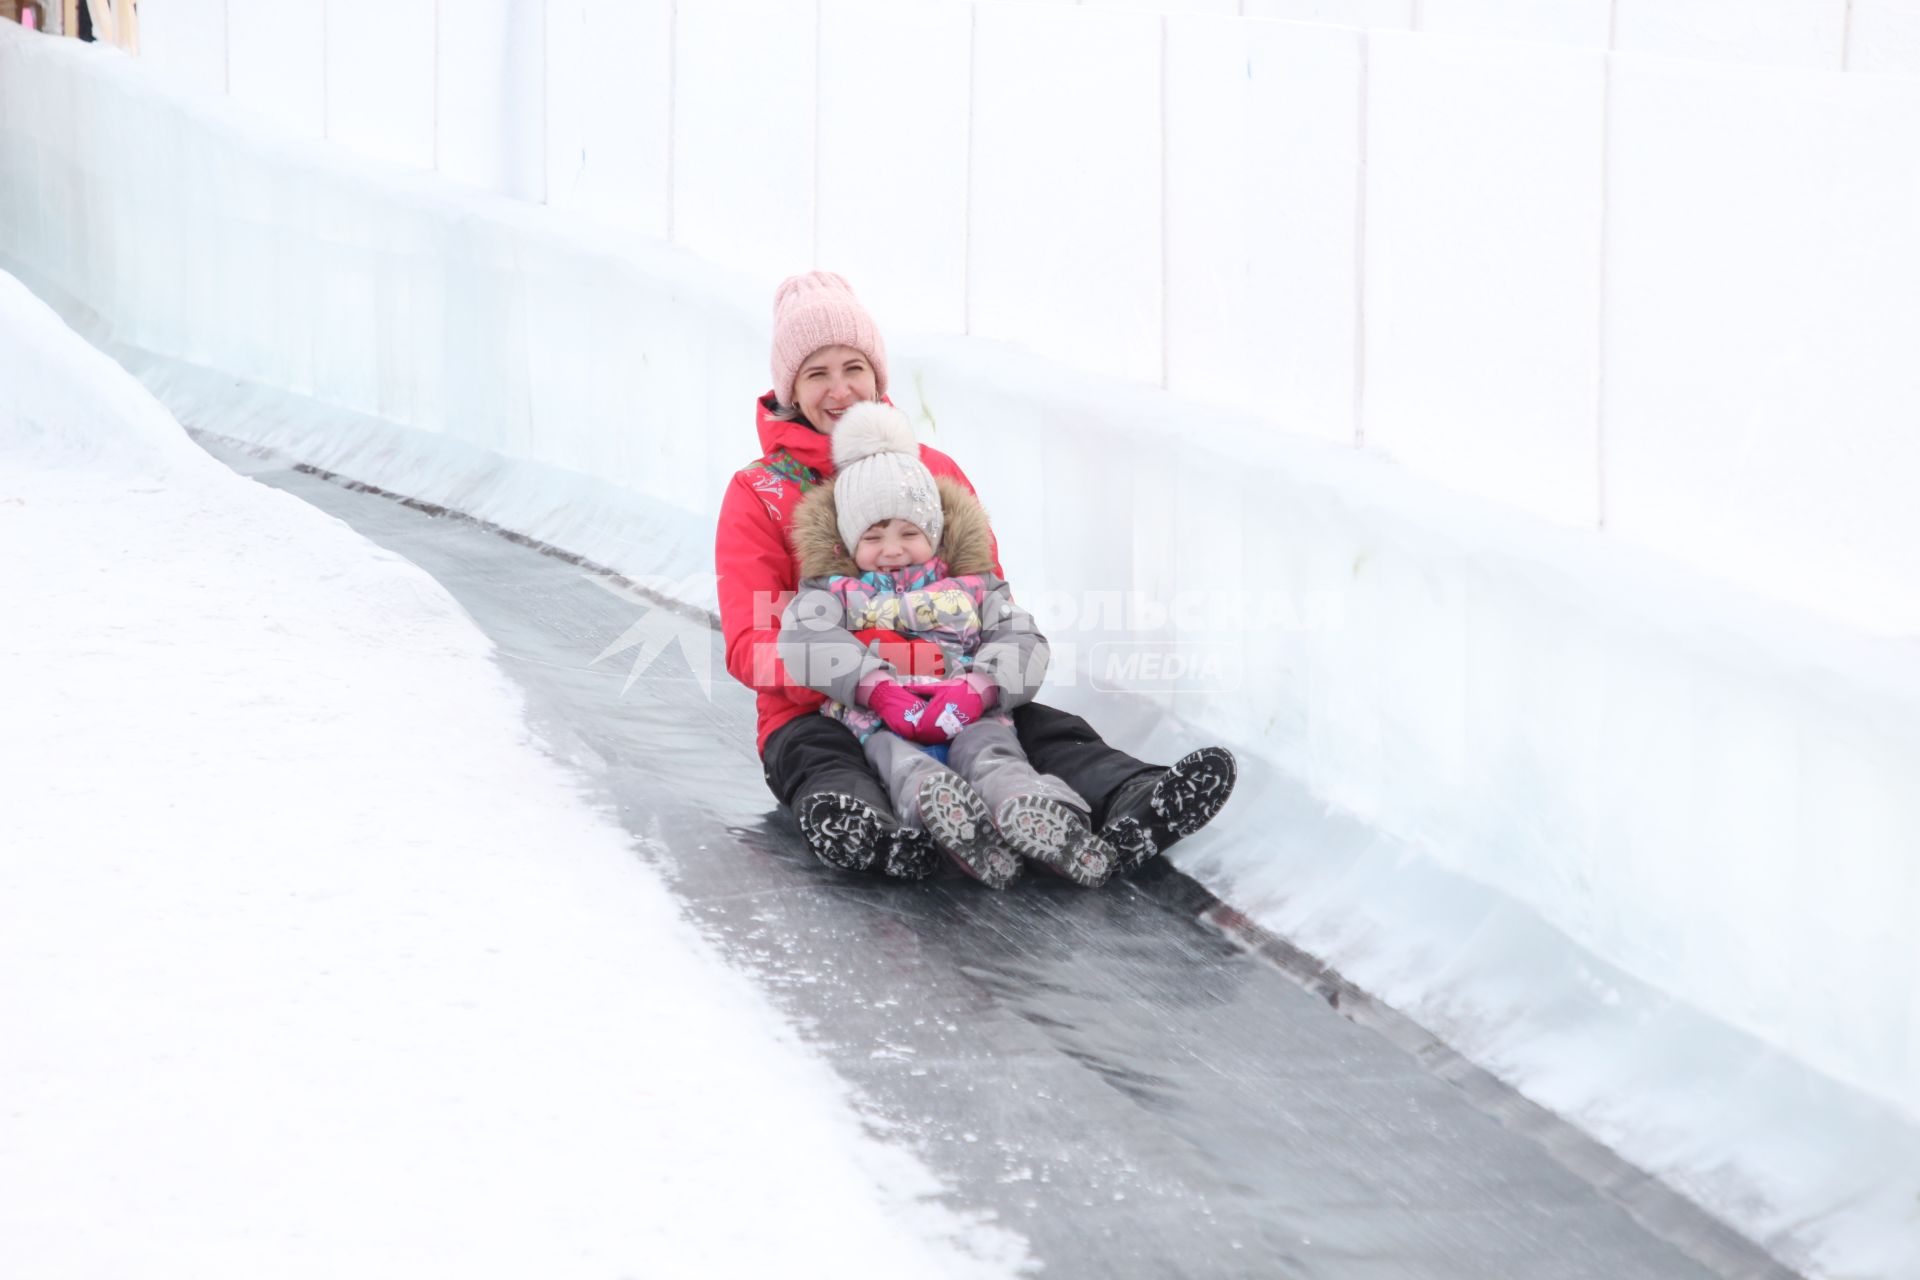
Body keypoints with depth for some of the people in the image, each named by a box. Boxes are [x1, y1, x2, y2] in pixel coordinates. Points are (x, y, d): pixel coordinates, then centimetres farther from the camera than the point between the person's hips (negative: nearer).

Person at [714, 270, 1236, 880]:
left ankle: (1131, 806, -54)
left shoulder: (937, 471, 15)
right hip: (819, 711, -3)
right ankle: (864, 833, -72)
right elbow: (749, 643, -7)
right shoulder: (756, 493, 4)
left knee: (1047, 730, -25)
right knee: (817, 758, -38)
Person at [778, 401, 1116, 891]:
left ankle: (1033, 813, -68)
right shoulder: (834, 592, 24)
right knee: (897, 761, -39)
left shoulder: (971, 589, 28)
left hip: (968, 718, 1)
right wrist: (882, 691, -17)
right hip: (876, 723, -1)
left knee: (991, 755, -35)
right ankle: (940, 804, -72)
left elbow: (1020, 642, 12)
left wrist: (973, 692, -12)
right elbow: (805, 640, 0)